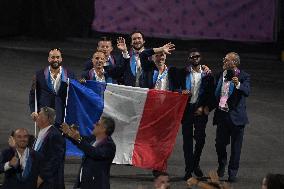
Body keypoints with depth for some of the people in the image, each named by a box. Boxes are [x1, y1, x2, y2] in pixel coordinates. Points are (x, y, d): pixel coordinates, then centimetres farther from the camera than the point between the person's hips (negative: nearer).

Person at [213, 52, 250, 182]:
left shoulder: (243, 77, -7)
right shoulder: (220, 75, 9)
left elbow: (247, 92, -22)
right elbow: (215, 92, 18)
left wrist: (238, 85, -37)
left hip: (236, 116, -4)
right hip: (222, 115, 4)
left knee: (236, 147, 2)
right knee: (220, 144, 10)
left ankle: (232, 173, 11)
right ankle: (221, 166, 34)